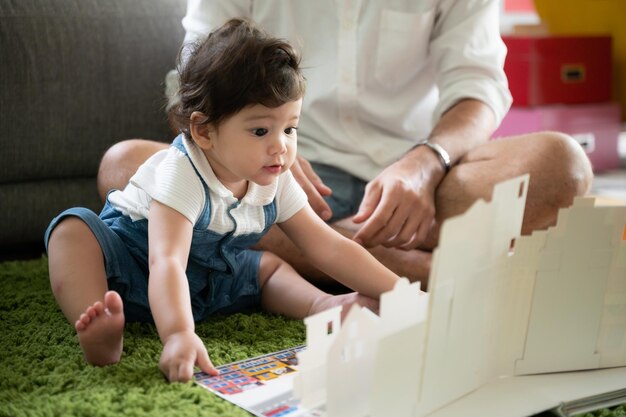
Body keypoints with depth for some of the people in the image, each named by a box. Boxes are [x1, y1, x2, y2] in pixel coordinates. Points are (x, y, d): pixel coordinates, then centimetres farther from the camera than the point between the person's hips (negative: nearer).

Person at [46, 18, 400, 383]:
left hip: (205, 281, 7)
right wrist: (179, 335, -61)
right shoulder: (181, 175, -32)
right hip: (131, 262, -6)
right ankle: (103, 332, -50)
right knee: (75, 227, -32)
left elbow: (331, 248, -8)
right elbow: (166, 261, -45)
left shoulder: (276, 184, -11)